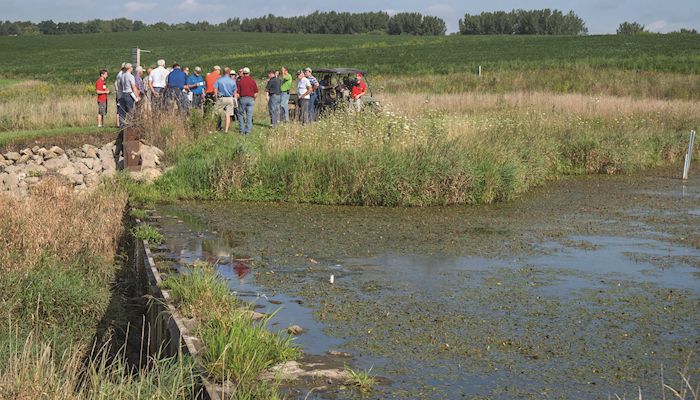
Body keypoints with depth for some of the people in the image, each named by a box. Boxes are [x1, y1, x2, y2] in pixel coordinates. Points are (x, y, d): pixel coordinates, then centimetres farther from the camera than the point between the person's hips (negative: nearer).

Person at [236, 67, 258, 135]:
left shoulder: (240, 81, -4)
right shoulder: (252, 81, 2)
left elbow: (238, 92, -4)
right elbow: (256, 93, 3)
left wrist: (238, 99, 11)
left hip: (242, 98, -1)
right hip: (251, 99, 1)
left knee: (240, 114, 12)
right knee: (249, 115, 4)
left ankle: (242, 130, 10)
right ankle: (248, 131, 2)